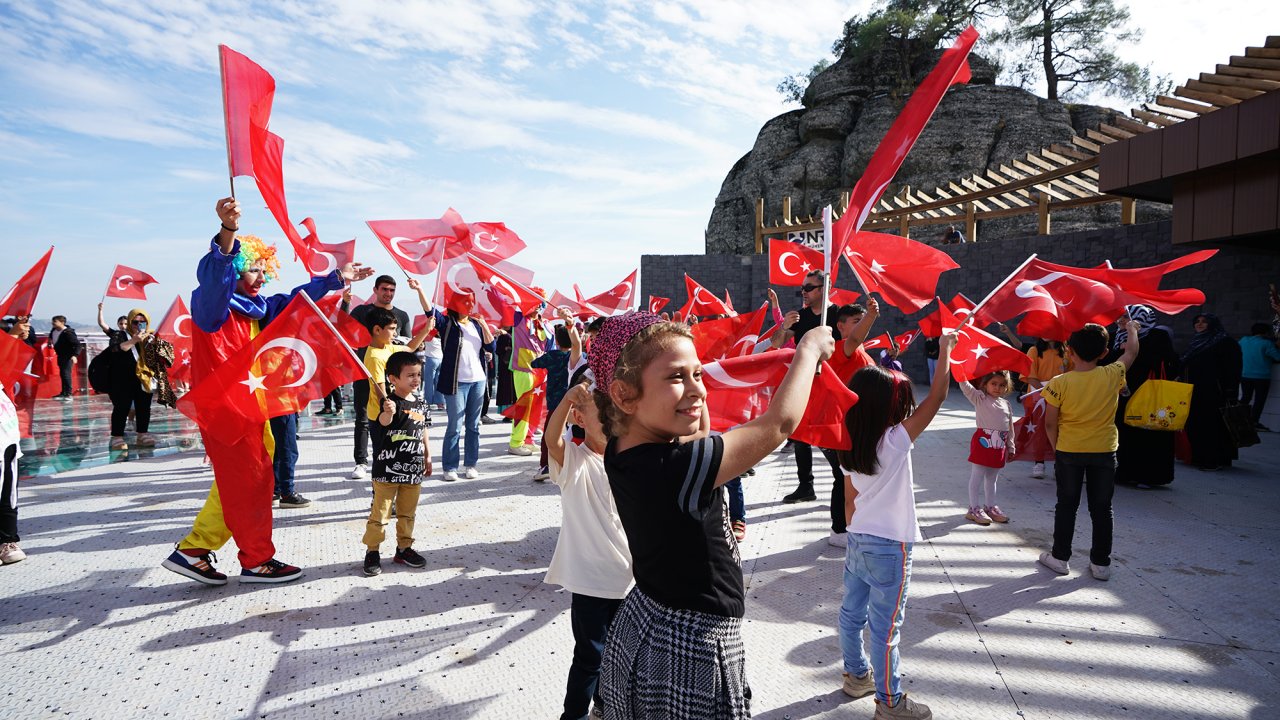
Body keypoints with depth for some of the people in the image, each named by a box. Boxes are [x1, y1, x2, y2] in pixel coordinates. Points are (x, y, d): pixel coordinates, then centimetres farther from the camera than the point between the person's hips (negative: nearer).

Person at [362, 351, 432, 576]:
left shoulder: (420, 403, 6)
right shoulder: (391, 402, -14)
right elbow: (383, 421, -35)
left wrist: (427, 457, 19)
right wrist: (387, 412, -58)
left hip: (413, 470, 6)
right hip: (387, 469, -6)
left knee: (407, 513, 16)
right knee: (380, 513, 3)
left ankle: (404, 548, 30)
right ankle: (372, 551, 16)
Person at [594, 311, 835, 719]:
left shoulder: (623, 452, -7)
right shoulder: (673, 469, -31)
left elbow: (697, 444, 14)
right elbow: (780, 424, -24)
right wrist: (810, 348, -10)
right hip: (689, 657, -8)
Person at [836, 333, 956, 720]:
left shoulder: (849, 447, 0)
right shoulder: (895, 442, -20)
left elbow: (849, 503, 8)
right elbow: (935, 398, -18)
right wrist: (944, 350, -9)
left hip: (858, 541, 7)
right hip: (889, 548, -7)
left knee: (852, 613, 18)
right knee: (885, 627, 3)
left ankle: (857, 675, 36)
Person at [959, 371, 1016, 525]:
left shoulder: (1006, 404, 12)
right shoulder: (980, 398, -3)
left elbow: (1010, 428, 16)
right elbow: (965, 386, -18)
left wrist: (1011, 447, 15)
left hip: (999, 447, 5)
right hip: (982, 443, -5)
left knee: (992, 478, 16)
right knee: (977, 476, 0)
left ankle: (991, 506, 28)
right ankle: (974, 508, 8)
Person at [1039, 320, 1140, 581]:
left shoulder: (1059, 383, -14)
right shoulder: (1112, 376, -9)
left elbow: (1050, 424, -11)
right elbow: (1131, 351, 11)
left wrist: (1057, 447, 6)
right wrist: (1132, 328, 29)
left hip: (1068, 452, -1)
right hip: (1104, 452, 2)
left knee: (1066, 506, 11)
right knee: (1101, 508, 11)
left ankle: (1060, 557, 19)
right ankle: (1101, 562, 19)